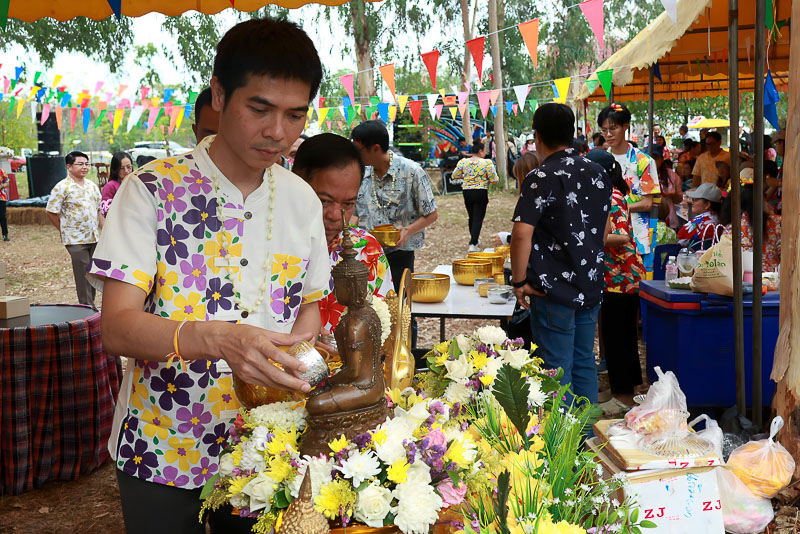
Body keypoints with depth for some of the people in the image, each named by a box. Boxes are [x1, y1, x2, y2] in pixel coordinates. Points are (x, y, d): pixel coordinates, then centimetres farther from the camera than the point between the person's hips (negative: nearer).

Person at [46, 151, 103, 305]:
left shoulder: (92, 185, 12)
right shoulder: (62, 187, -8)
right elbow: (51, 212, -5)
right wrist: (64, 230, 0)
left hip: (94, 238, 6)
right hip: (76, 240, -6)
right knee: (83, 275, -3)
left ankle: (91, 304, 23)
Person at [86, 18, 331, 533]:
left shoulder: (302, 200, 1)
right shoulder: (153, 190, -13)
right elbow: (117, 327, -19)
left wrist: (288, 366, -12)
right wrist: (217, 339, -37)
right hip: (161, 452, -3)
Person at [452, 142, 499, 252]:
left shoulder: (463, 162, 0)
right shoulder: (487, 163, -11)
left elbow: (454, 176, 7)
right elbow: (494, 180, -11)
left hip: (467, 192, 4)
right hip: (481, 193, -4)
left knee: (471, 217, 19)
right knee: (478, 218, -1)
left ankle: (474, 241, 31)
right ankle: (473, 244, -11)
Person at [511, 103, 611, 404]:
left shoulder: (542, 179, -15)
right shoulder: (598, 174, 7)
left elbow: (522, 235, -23)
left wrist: (519, 281, -11)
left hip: (554, 291, -7)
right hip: (591, 288, 7)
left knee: (556, 371, 2)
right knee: (585, 365, 16)